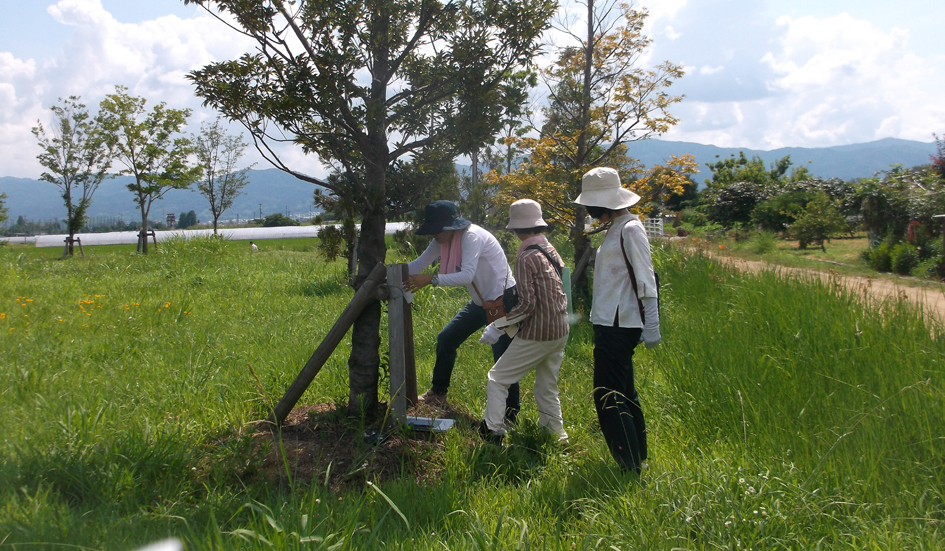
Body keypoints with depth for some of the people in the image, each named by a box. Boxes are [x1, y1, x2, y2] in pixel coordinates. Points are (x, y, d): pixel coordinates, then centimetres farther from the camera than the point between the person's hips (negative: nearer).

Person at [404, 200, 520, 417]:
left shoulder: (471, 237, -26)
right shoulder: (443, 240, 1)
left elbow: (467, 275, -36)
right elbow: (418, 264, 4)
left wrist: (431, 279, -41)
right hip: (481, 301, 9)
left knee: (503, 358, -11)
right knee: (446, 338, 11)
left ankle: (510, 413, 1)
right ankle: (438, 393, 26)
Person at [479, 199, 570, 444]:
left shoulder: (526, 257, -16)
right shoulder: (551, 250, 9)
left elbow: (527, 304, -21)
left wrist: (499, 324, -11)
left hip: (536, 335, -8)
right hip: (560, 332, 8)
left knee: (497, 378, 3)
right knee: (547, 387, 19)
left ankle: (493, 432, 0)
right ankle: (557, 435, 23)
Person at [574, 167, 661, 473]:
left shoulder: (630, 229, -13)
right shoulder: (615, 228, 16)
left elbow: (646, 280, -17)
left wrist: (651, 328, -19)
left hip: (619, 326, -10)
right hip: (610, 322, 10)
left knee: (608, 396, -9)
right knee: (624, 393, 16)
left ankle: (631, 468, -4)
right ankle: (638, 459, 26)